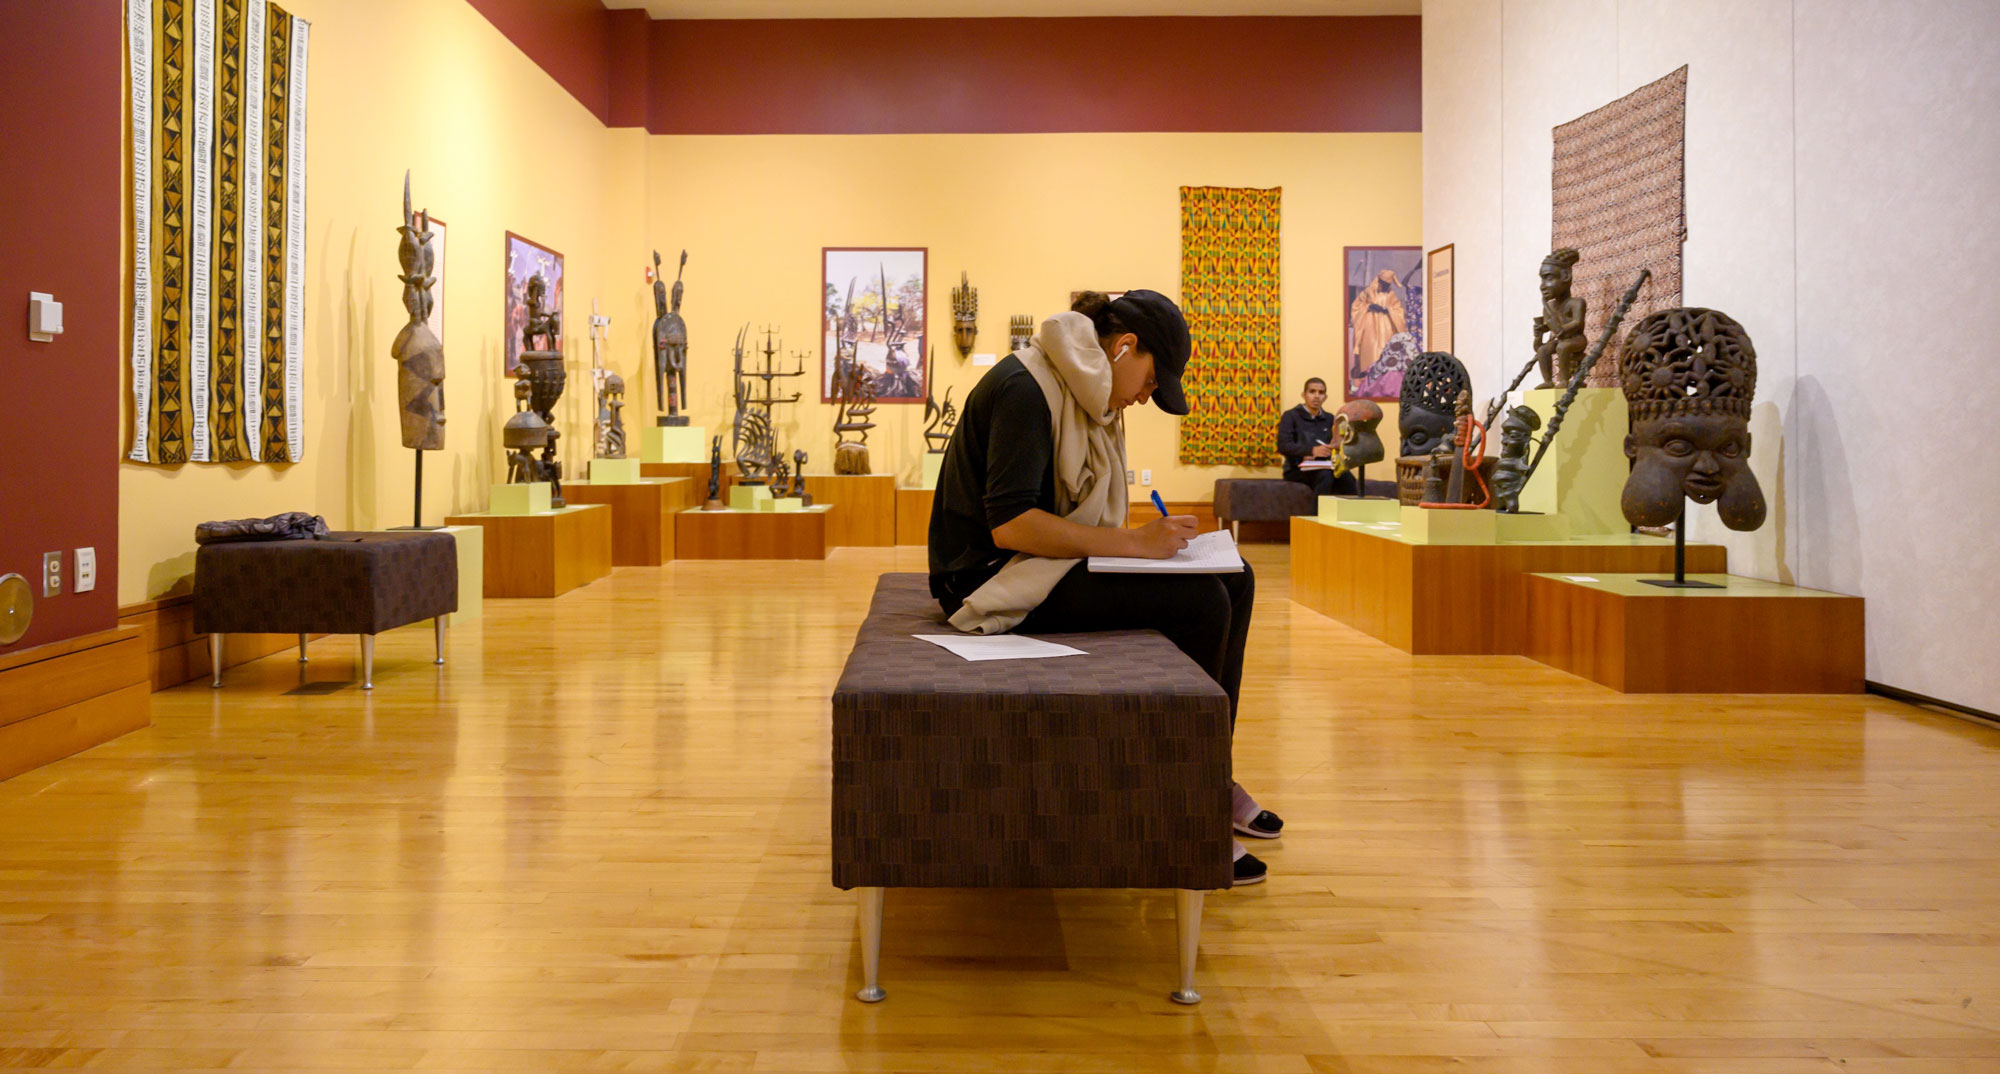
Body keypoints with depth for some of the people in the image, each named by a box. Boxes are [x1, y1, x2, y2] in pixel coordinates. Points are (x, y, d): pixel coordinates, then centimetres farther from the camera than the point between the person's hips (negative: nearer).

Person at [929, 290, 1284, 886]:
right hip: (994, 577, -10)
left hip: (1044, 565, 10)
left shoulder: (1084, 394, 13)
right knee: (1200, 601, -22)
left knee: (1233, 580, 2)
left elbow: (1069, 516, 14)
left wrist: (1150, 537, -2)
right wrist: (1131, 541, -24)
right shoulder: (1025, 389, -17)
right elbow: (1009, 524, -26)